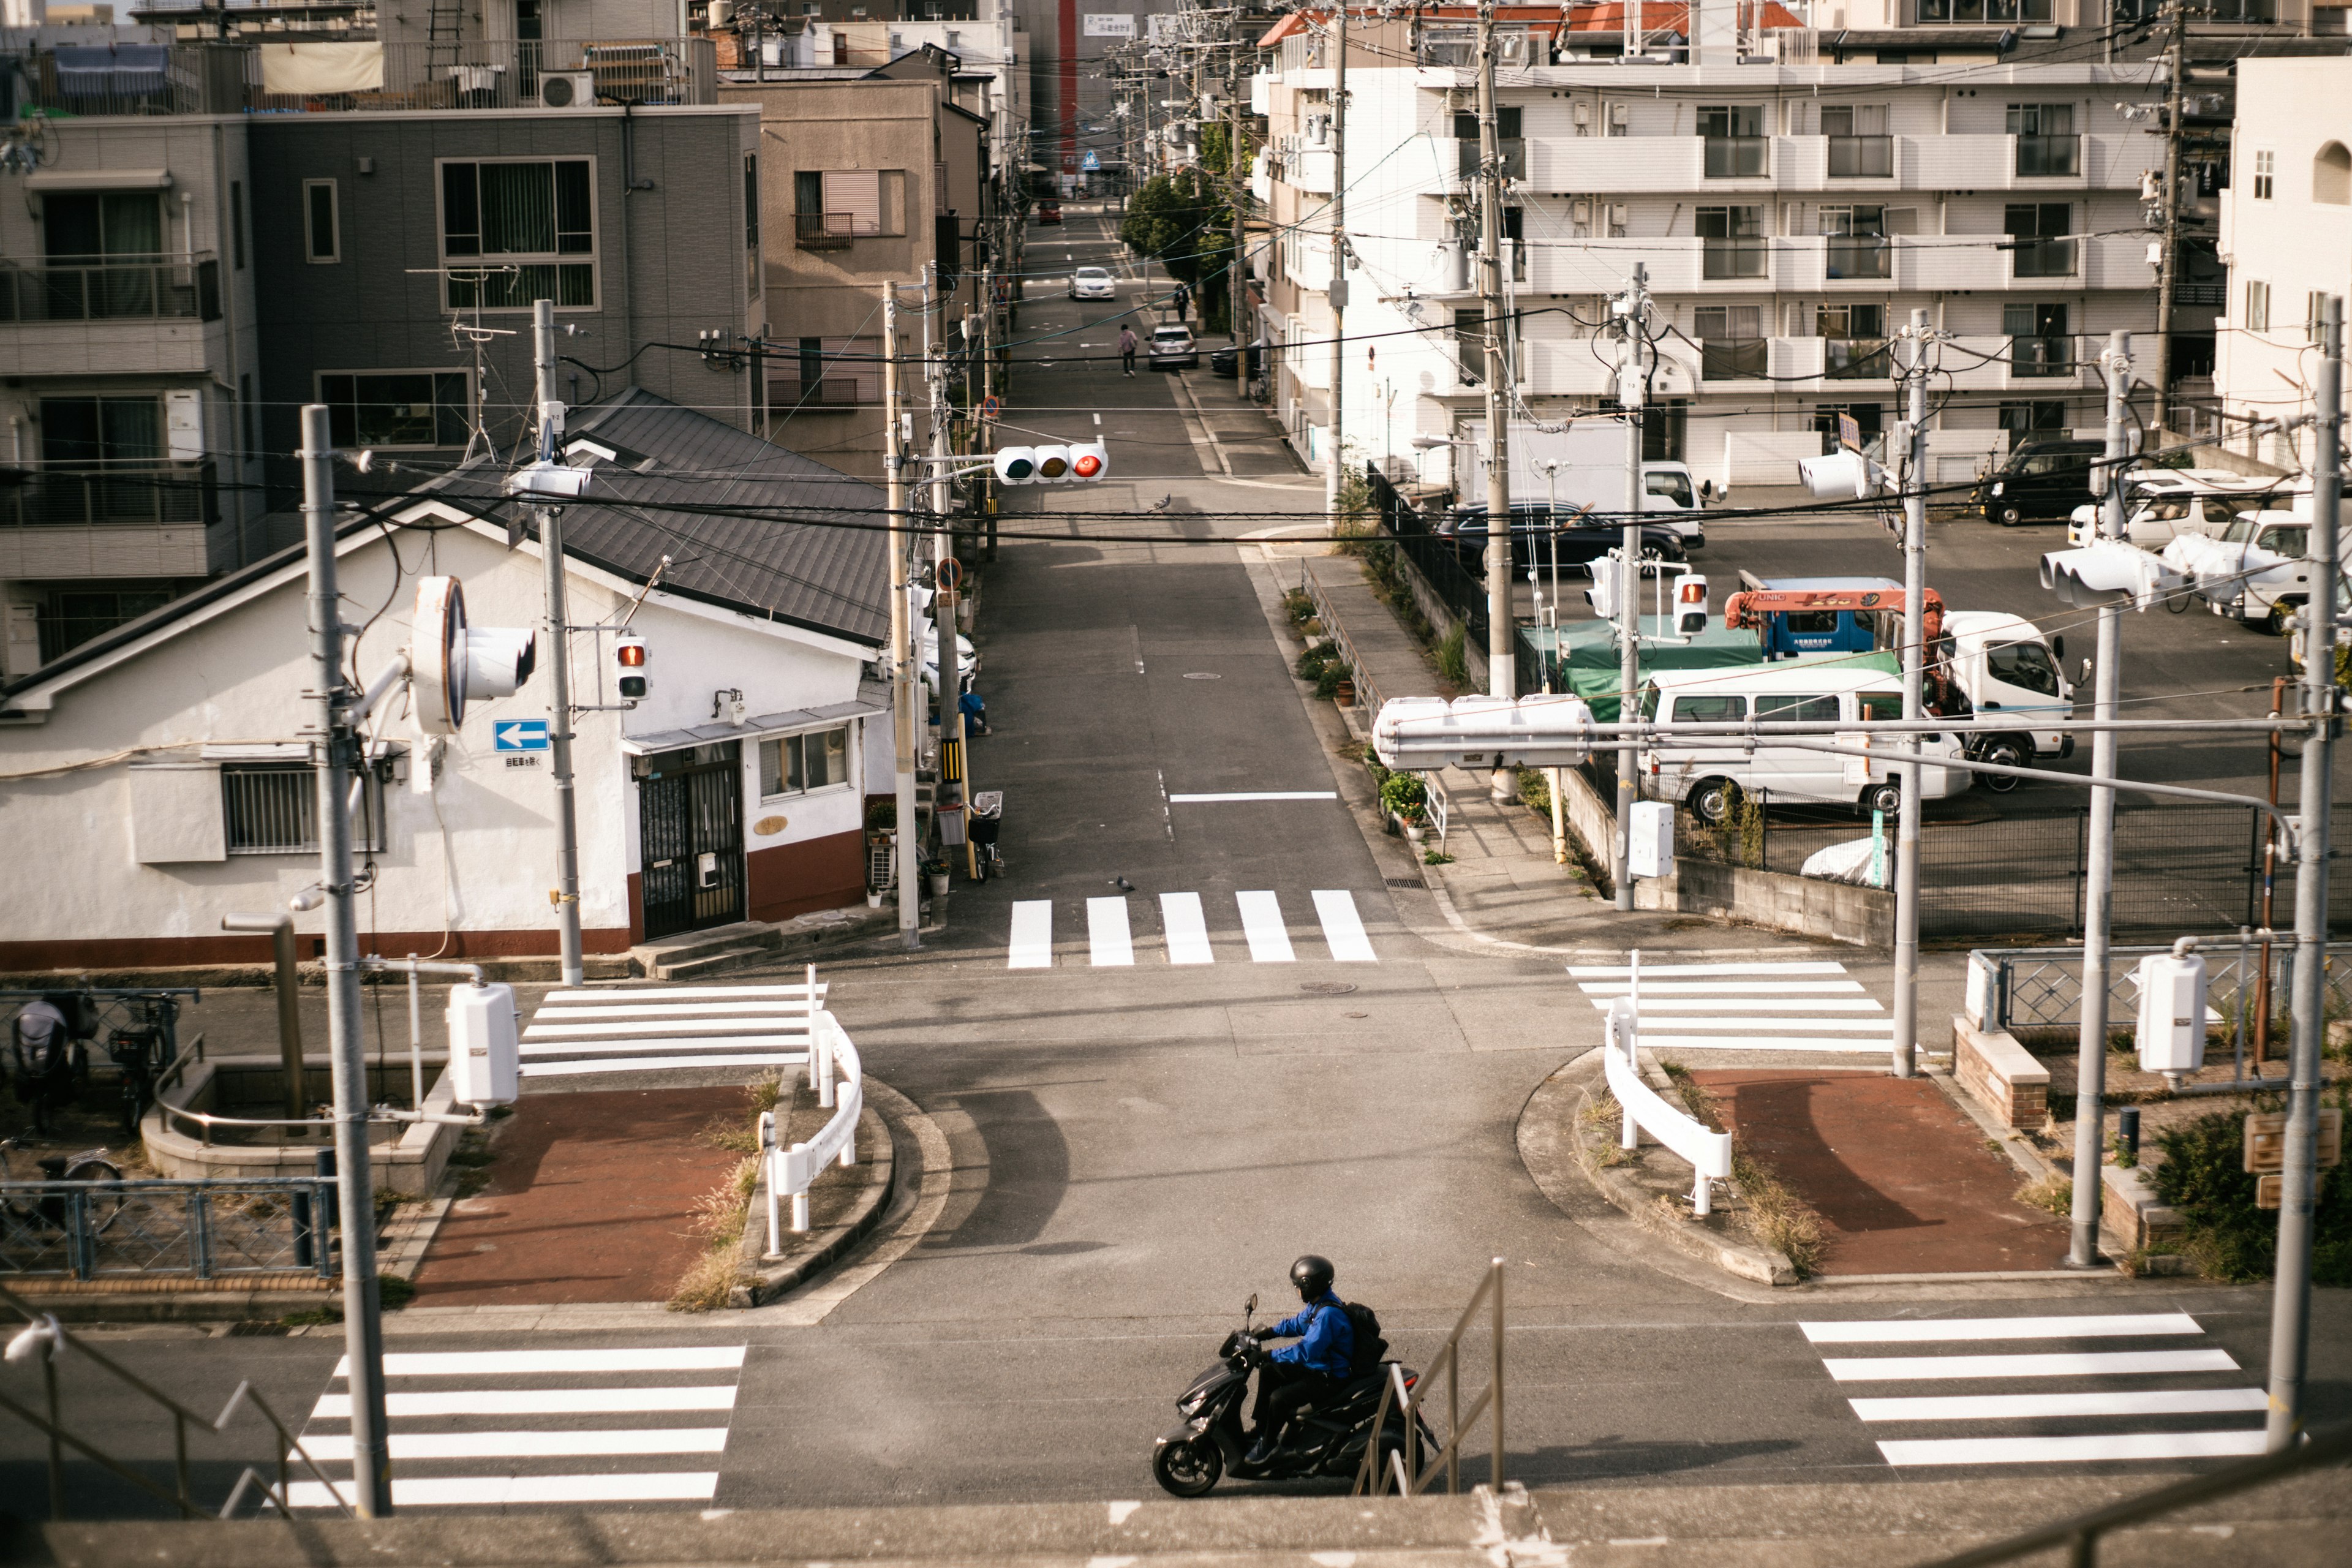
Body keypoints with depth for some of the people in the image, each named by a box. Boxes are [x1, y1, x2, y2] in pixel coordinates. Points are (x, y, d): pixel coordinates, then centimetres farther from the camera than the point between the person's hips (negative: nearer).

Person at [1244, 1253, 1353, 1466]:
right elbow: (1296, 1324, 21)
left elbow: (1306, 1351, -32)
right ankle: (1261, 1430, 20)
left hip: (1330, 1377, -11)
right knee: (1268, 1372, 16)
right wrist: (1267, 1333, 7)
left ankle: (1268, 1444, -1)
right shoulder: (1317, 1305, 4)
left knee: (1279, 1398, -23)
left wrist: (1269, 1356, -29)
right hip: (1316, 1366, 11)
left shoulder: (1328, 1314, -28)